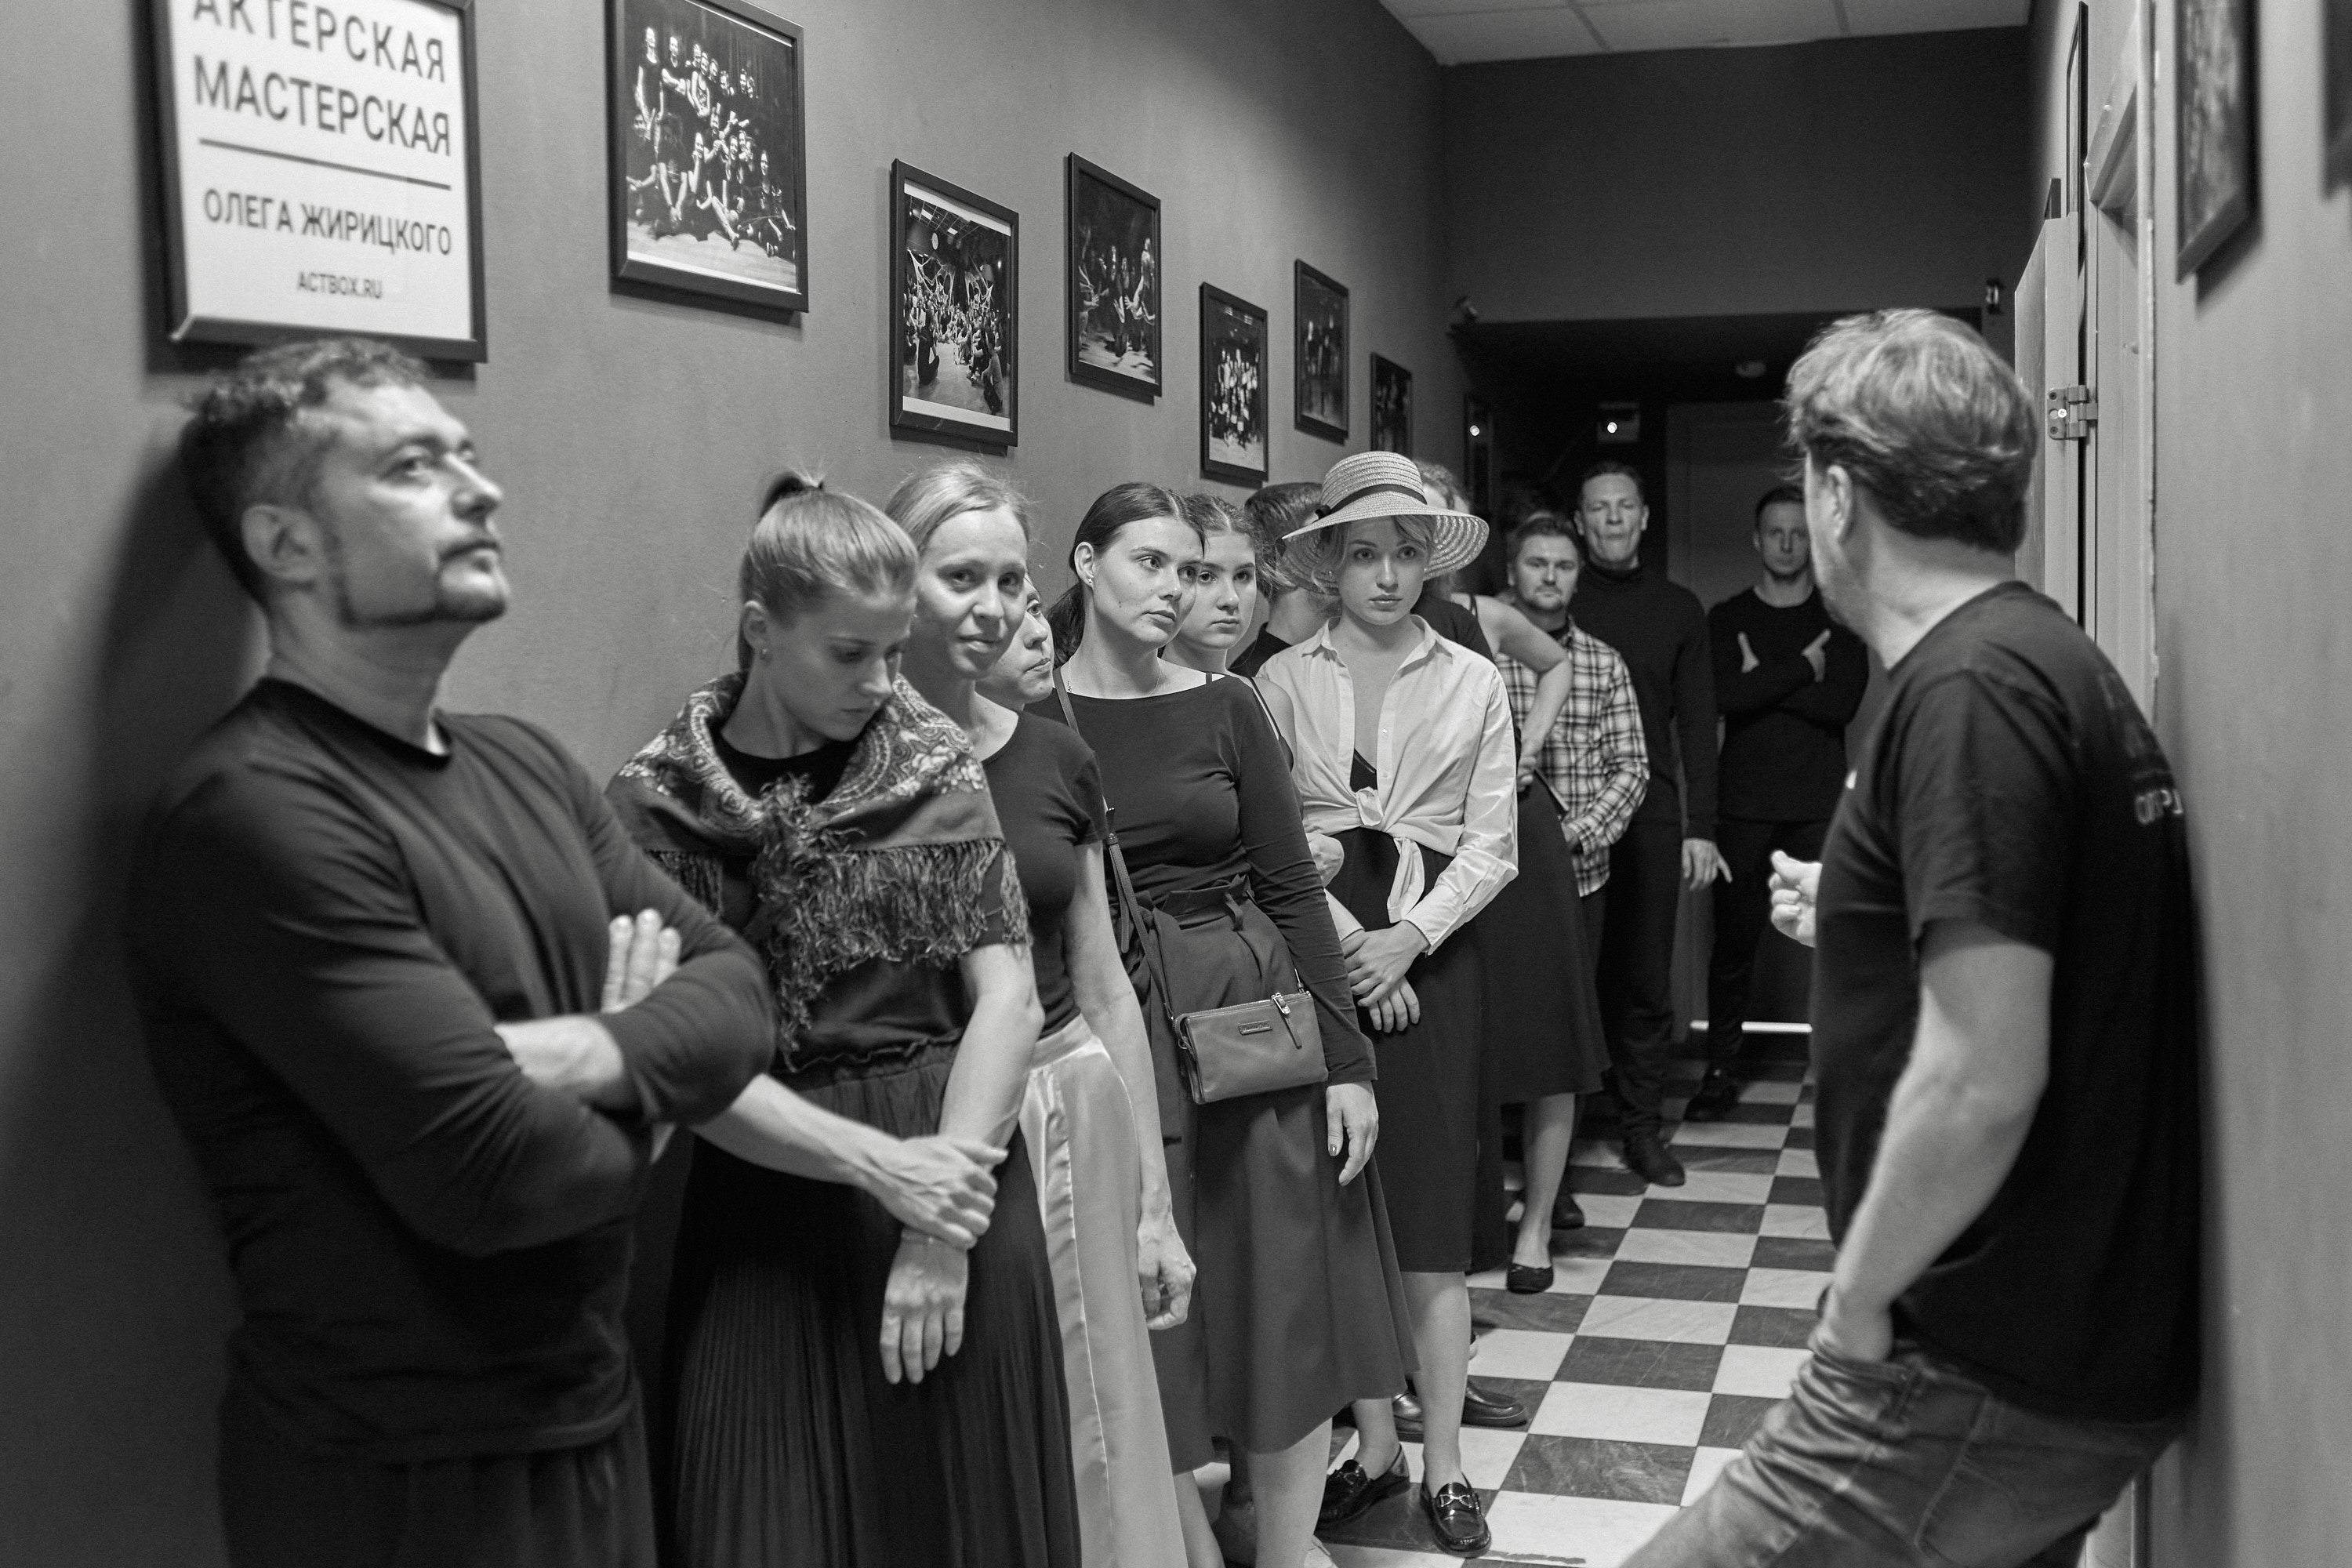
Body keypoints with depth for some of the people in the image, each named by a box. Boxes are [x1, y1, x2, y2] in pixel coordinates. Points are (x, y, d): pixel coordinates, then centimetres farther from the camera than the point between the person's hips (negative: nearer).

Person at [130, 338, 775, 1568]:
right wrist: (634, 1119, -6)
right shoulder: (255, 812, -22)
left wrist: (586, 1055, -19)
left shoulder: (524, 762, 7)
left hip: (594, 1419, 8)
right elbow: (495, 1172, -27)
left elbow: (734, 990, 2)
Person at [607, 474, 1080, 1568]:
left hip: (952, 1176, 1)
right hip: (765, 1199, -1)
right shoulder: (655, 799, -3)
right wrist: (879, 1162, -17)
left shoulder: (932, 759, 1)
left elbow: (1006, 993, -5)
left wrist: (948, 1222, -14)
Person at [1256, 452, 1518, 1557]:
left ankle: (1444, 1460, 8)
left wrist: (1407, 939, -9)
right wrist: (1344, 938, -10)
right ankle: (1375, 1445, 17)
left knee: (1432, 1218, 0)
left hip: (1430, 956, 0)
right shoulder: (1283, 680, 3)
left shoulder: (1473, 682, 5)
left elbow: (1492, 849, 2)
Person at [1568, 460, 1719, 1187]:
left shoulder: (1677, 609, 9)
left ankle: (1642, 1124, 12)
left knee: (1647, 978, 4)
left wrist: (1701, 827, 1)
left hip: (1650, 814, 1)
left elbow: (1697, 724, 8)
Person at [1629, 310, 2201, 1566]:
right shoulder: (2056, 661, 12)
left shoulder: (1970, 688, -19)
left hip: (1988, 1384, -10)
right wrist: (1851, 930, 20)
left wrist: (1860, 1297, -13)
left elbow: (1981, 1082, -25)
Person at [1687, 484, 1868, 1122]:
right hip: (1744, 806, 0)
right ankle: (1721, 1070, 13)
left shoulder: (1839, 620, 8)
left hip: (1821, 806, 0)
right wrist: (1802, 669, -7)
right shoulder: (1727, 619, 9)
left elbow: (1842, 702, -7)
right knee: (1733, 942, 3)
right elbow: (1725, 697, -8)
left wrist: (1763, 682, -9)